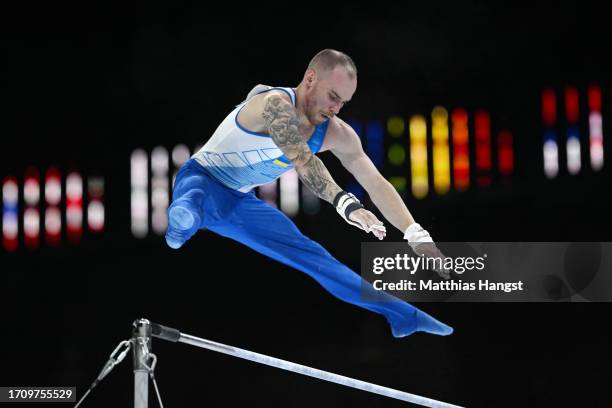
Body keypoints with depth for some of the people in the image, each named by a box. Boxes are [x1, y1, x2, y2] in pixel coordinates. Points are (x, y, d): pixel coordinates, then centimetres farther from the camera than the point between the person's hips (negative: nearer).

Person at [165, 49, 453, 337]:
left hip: (240, 203, 7)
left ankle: (402, 315, 9)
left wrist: (418, 236, -9)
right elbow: (303, 162, -42)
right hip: (202, 180, -7)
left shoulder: (337, 134, -3)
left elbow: (377, 184, -1)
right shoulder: (276, 103, -28)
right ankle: (183, 218, -78)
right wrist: (345, 203, -56)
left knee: (312, 256, 6)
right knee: (194, 204, -43)